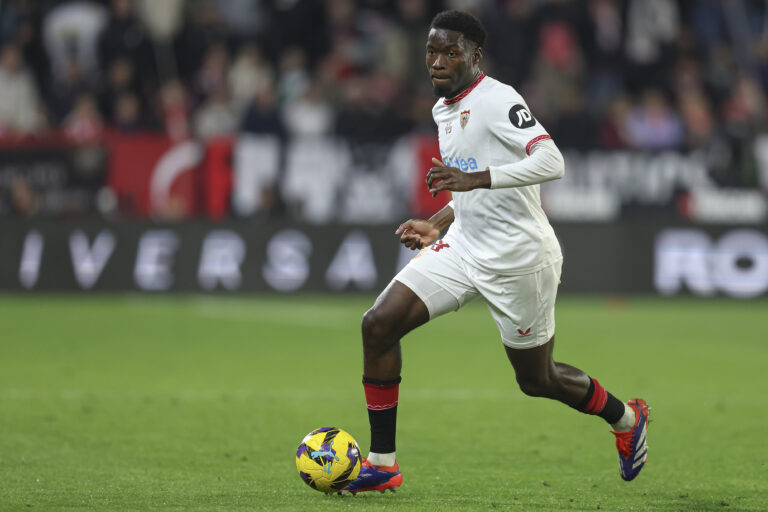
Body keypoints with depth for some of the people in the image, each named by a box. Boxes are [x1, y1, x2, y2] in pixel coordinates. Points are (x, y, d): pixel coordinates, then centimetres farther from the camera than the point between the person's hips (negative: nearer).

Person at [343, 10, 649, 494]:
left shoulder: (498, 100, -17)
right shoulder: (444, 109, 11)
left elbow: (551, 162, -32)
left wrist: (474, 179, -38)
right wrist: (438, 225, 11)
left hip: (518, 259, -8)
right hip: (463, 249, 8)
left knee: (537, 379, 7)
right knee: (378, 324, -8)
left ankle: (626, 418, 37)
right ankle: (382, 464, -2)